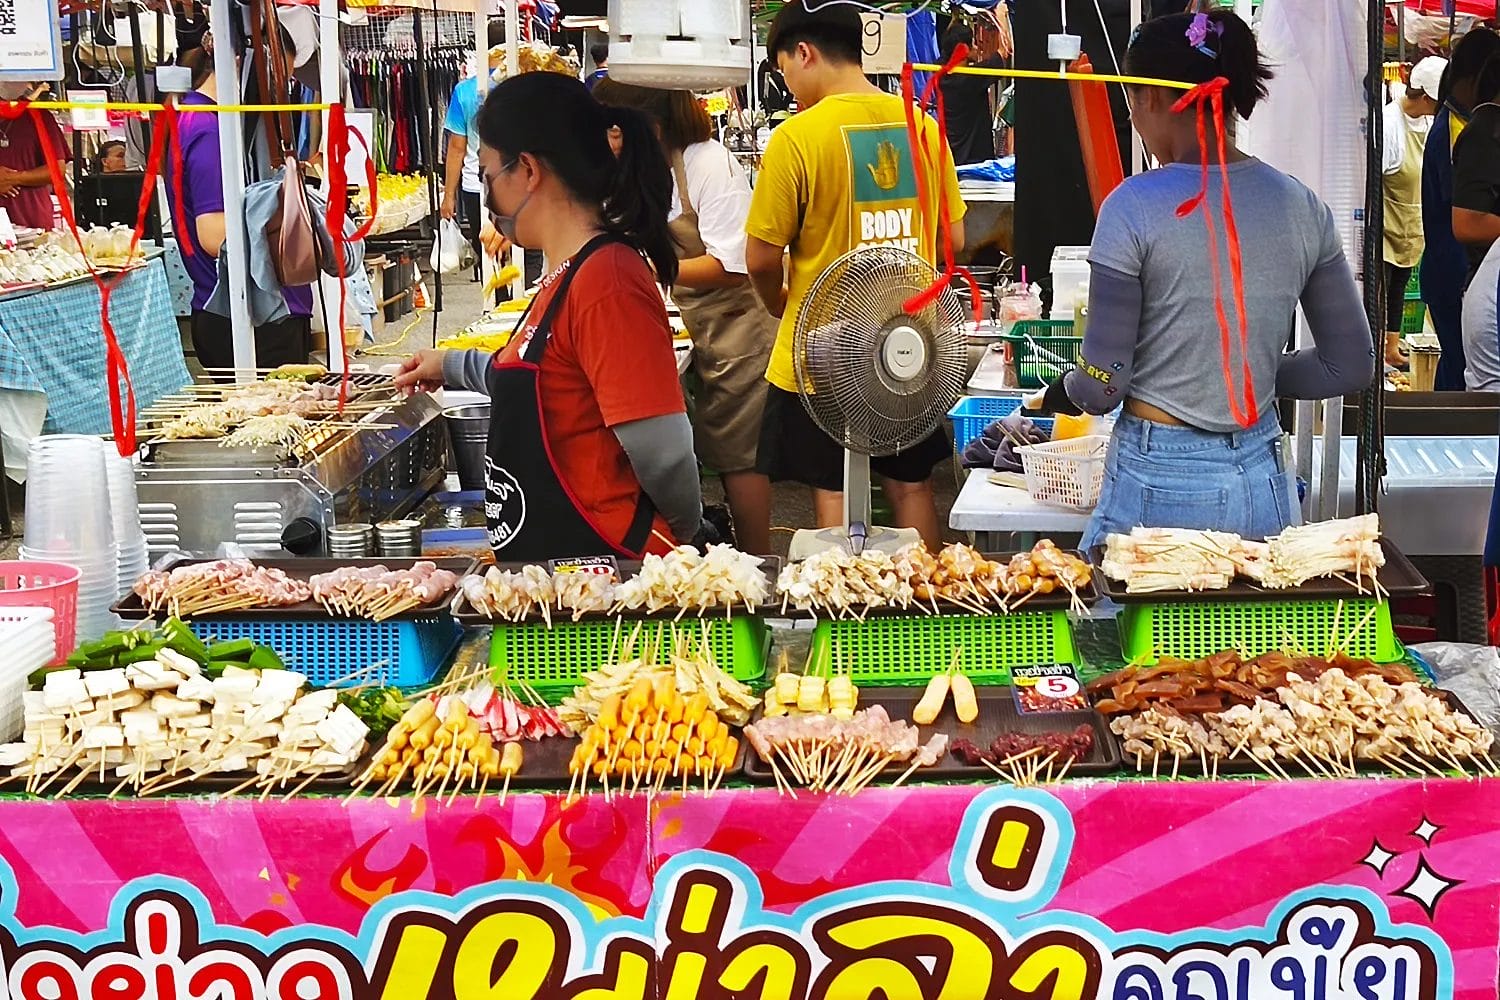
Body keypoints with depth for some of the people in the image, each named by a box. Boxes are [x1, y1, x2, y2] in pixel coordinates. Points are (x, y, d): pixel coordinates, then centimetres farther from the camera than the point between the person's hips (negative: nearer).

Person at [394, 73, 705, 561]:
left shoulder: (606, 281, -19)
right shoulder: (571, 274, 13)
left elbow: (660, 452, -22)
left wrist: (688, 531, -7)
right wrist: (452, 365, 39)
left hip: (605, 570, -10)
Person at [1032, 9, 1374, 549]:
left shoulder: (1135, 207, -13)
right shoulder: (1302, 206, 1)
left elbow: (1103, 384, -10)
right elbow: (1352, 366, 7)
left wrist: (1062, 392, 11)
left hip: (1159, 482, -5)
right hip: (1262, 482, 5)